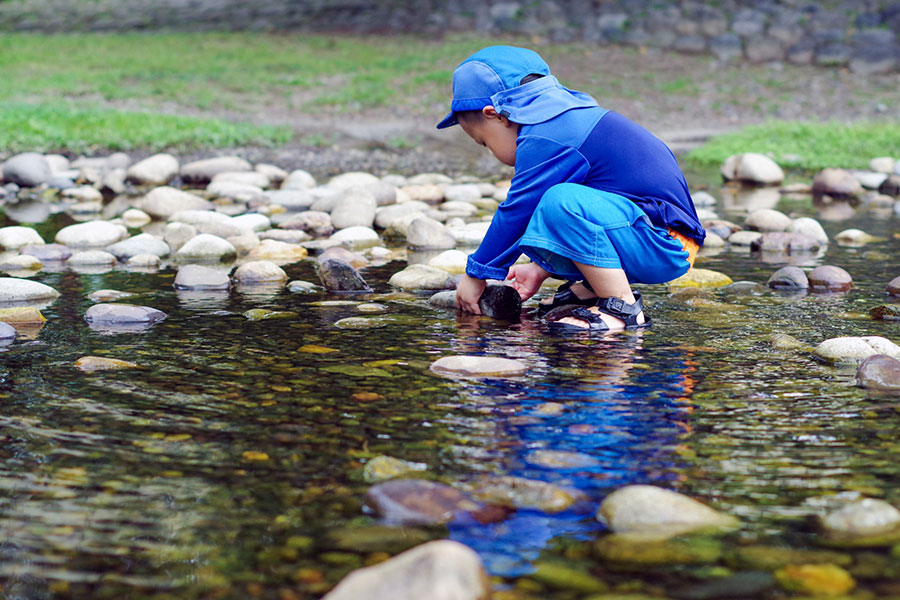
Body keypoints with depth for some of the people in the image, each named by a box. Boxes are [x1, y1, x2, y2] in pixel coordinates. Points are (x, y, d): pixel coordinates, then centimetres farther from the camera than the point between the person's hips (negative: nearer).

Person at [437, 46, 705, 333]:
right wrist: (540, 269, 28)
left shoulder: (544, 138, -16)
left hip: (666, 245, -11)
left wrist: (476, 274, 0)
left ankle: (623, 307, -21)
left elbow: (516, 212, -12)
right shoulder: (567, 120, 17)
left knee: (563, 202, -31)